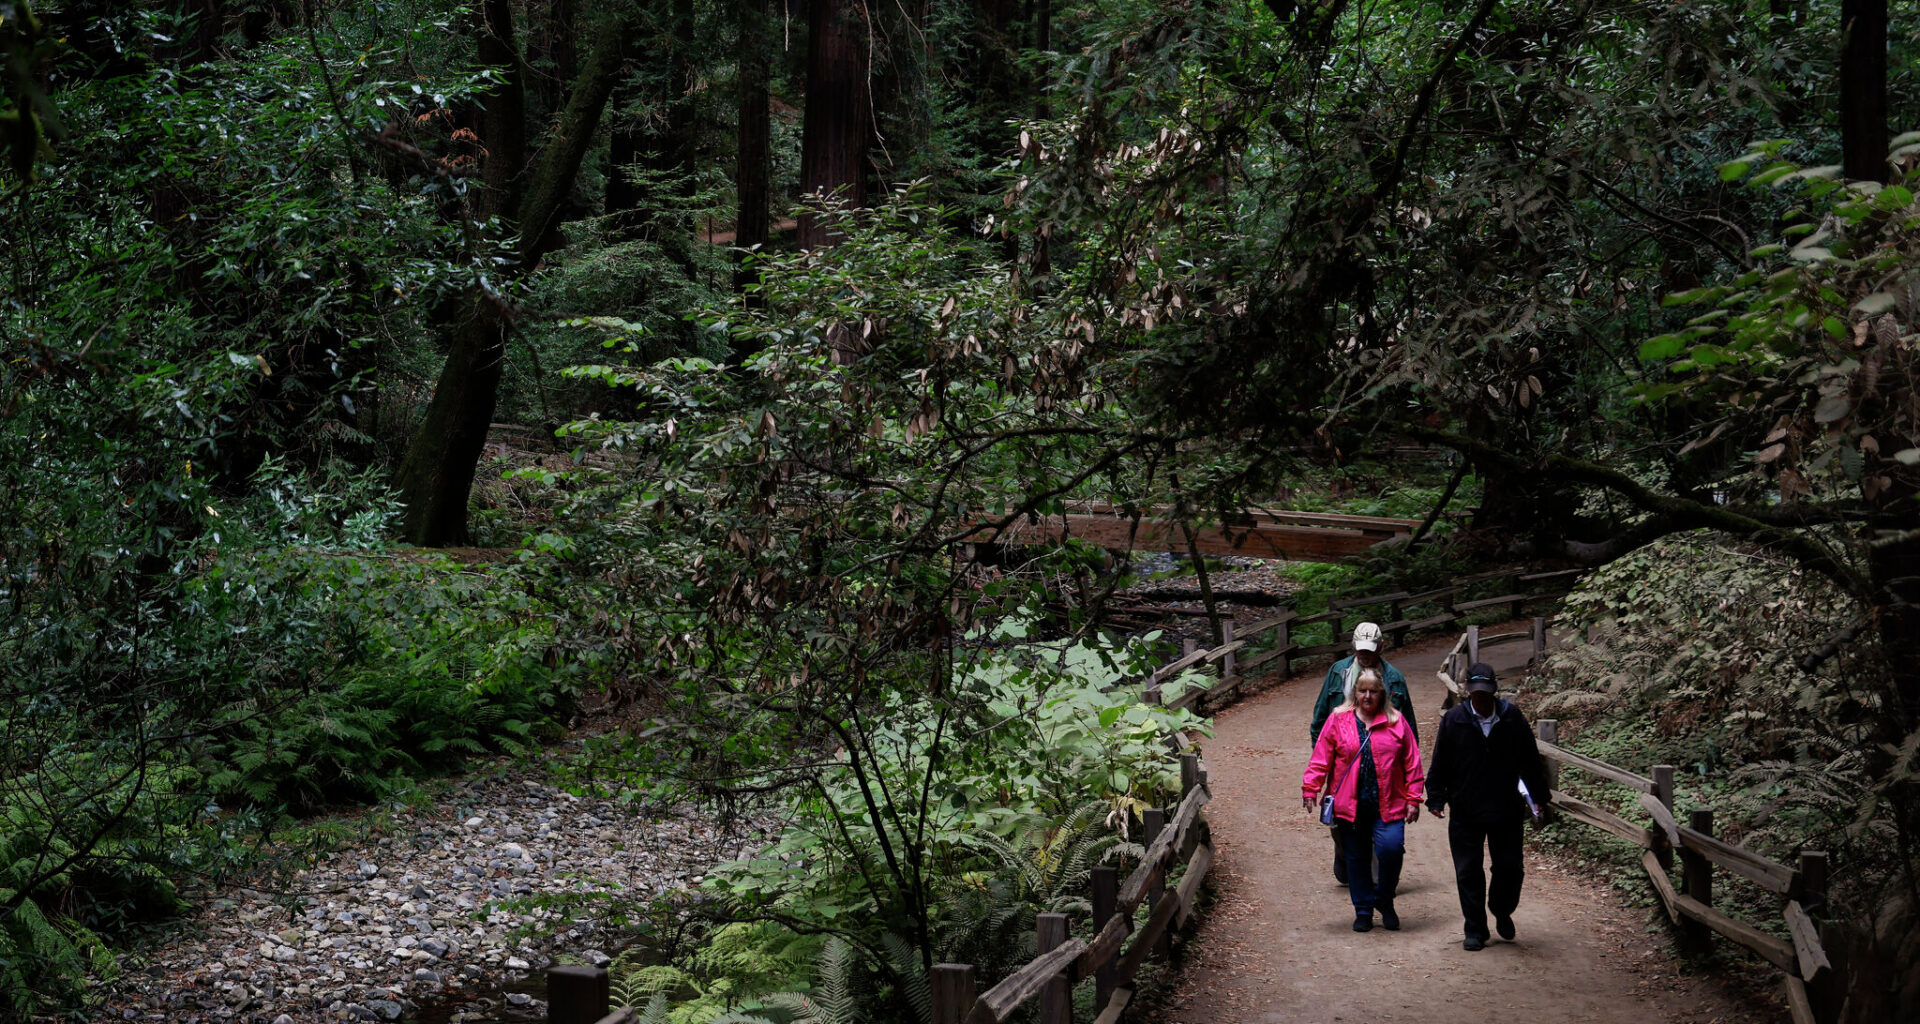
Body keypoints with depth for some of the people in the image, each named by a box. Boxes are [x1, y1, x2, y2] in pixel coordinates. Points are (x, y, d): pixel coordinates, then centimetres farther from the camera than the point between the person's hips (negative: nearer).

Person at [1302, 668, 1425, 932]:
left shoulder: (1397, 722, 5)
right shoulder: (1338, 720, 4)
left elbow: (1412, 763, 6)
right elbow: (1321, 758, 3)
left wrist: (1413, 799, 1)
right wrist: (1310, 788, -6)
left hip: (1388, 804, -1)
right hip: (1351, 805, 1)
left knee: (1391, 848, -17)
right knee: (1357, 857, 8)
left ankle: (1384, 900, 8)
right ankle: (1363, 910, 22)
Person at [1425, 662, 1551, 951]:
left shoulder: (1513, 718, -1)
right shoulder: (1454, 720, -2)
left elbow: (1530, 761, 7)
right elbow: (1440, 763, 3)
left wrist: (1538, 797, 6)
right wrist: (1436, 798, -2)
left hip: (1506, 810, 0)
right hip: (1465, 812, 0)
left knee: (1509, 867, 4)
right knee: (1468, 872, 2)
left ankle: (1502, 912, 32)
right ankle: (1475, 930, 12)